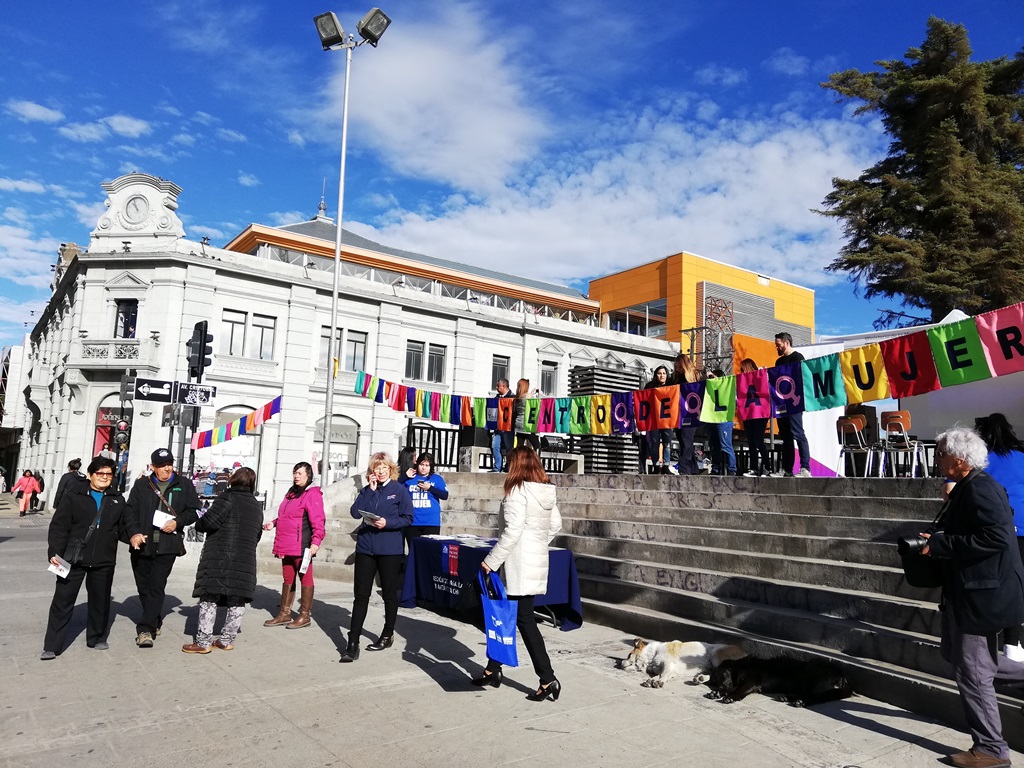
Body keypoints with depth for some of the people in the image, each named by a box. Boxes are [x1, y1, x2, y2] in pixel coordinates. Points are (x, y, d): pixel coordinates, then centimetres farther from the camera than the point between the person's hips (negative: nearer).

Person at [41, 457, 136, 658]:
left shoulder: (117, 500, 9)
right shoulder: (73, 494, -3)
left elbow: (123, 528, 15)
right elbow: (59, 525, -6)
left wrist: (132, 537, -5)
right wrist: (54, 551, -14)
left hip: (104, 561, 3)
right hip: (73, 558, -3)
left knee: (100, 601, 13)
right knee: (62, 602, 1)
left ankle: (97, 638, 28)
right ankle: (52, 646, 11)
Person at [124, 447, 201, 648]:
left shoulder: (184, 485, 6)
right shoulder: (141, 484, 9)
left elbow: (194, 511, 7)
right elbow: (131, 511, 6)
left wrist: (177, 522, -10)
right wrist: (134, 533, -8)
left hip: (167, 546, -3)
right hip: (142, 545, 3)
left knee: (156, 587, -9)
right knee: (143, 587, 13)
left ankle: (145, 629, -7)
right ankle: (155, 621, 32)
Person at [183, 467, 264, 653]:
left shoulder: (228, 498, -7)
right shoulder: (257, 506, 15)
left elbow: (209, 521, -14)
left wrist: (199, 524, 6)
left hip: (219, 559, -6)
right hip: (245, 561, 6)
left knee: (209, 598, 1)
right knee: (237, 600, 10)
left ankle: (203, 641, 2)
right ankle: (227, 640, 17)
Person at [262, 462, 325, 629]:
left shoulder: (312, 494, -10)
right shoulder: (291, 493, 19)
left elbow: (317, 521, -19)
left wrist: (316, 541, -28)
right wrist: (273, 523, 14)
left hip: (302, 546, -9)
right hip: (287, 546, 9)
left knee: (305, 578, 1)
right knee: (288, 579, 15)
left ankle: (305, 615, 10)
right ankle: (284, 614, 24)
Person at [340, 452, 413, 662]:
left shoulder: (400, 490, -2)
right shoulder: (367, 490, 8)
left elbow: (408, 518, -6)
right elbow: (355, 512, -5)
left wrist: (387, 523, -20)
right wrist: (370, 490, -8)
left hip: (390, 550, -3)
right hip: (365, 548, 3)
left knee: (389, 593, 11)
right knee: (360, 595, 0)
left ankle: (388, 635, 29)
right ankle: (353, 643, 1)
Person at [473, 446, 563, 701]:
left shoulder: (518, 491, -16)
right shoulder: (547, 491, 8)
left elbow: (512, 531, -22)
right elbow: (556, 524, 15)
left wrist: (491, 561, -17)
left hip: (519, 564, -9)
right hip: (537, 560, 9)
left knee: (525, 620, -2)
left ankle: (548, 679, 0)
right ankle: (493, 670, 27)